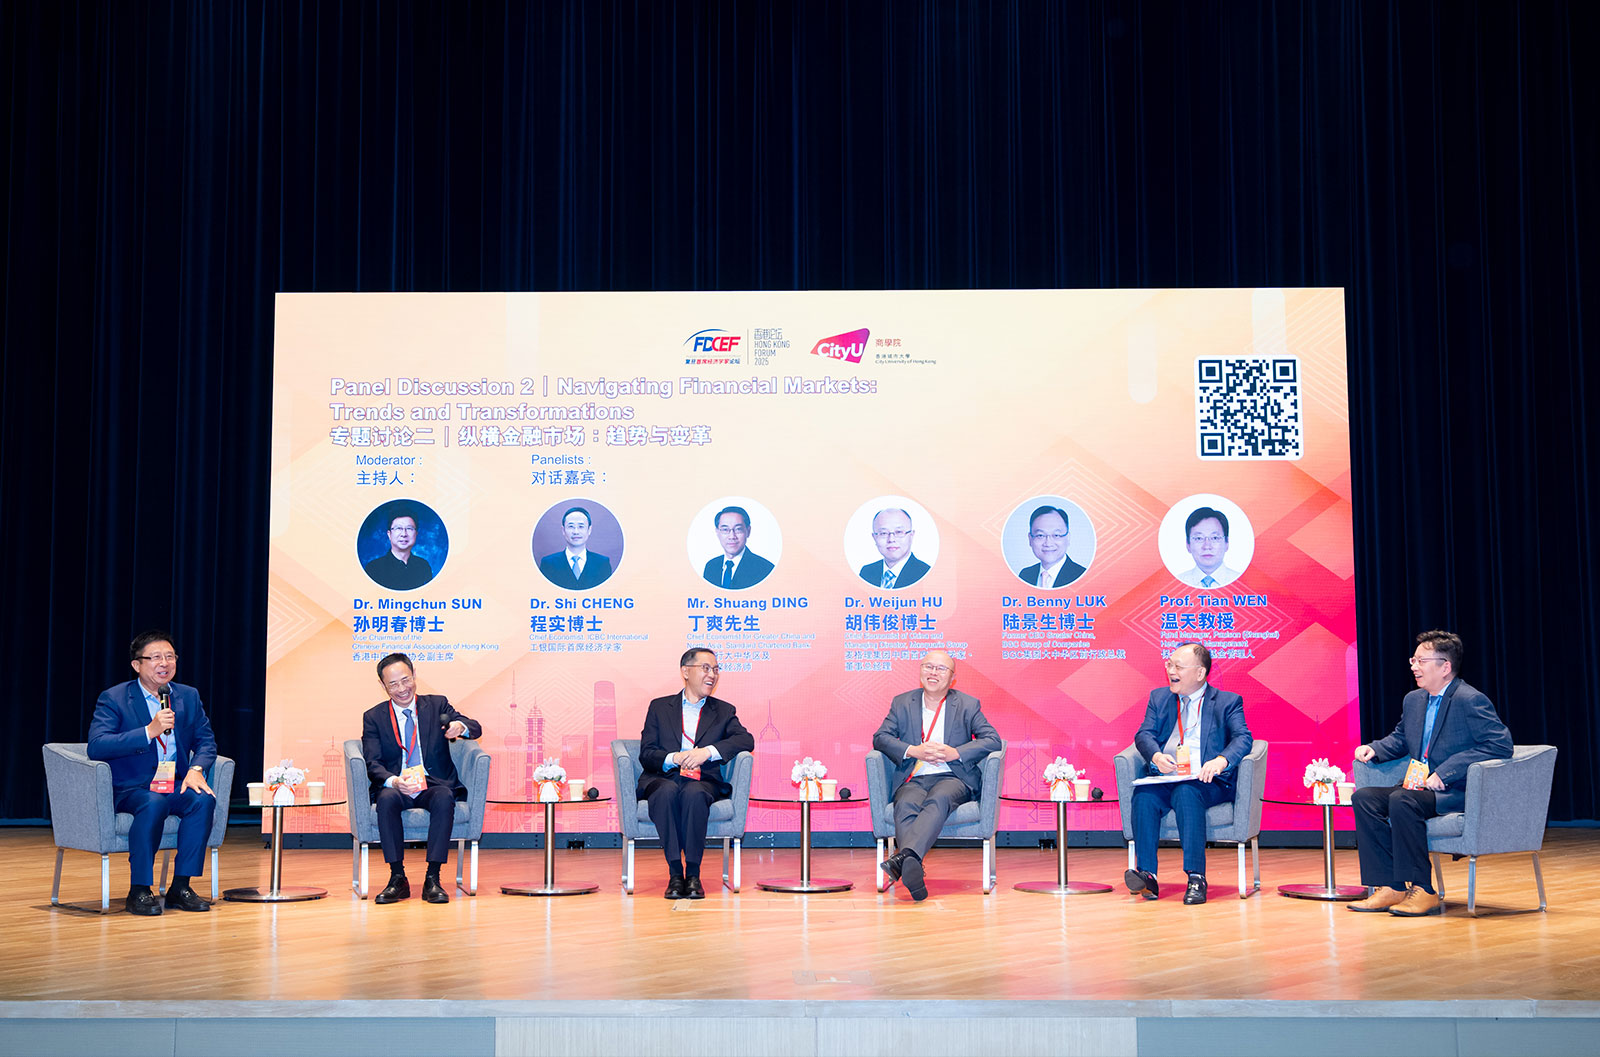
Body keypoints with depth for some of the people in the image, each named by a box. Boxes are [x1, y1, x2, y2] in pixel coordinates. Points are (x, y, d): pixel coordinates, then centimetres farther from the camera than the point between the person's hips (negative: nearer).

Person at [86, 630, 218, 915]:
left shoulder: (189, 696, 11)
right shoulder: (113, 698, -3)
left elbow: (206, 741, 10)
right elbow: (96, 746, -16)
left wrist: (196, 768, -12)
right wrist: (148, 732, -24)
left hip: (175, 784, 4)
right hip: (129, 788, -4)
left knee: (204, 799, -27)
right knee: (154, 803, -36)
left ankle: (180, 887, -17)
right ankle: (138, 891, -23)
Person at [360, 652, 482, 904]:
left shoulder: (437, 705, 10)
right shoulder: (373, 717, 9)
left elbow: (475, 729, 0)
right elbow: (372, 763, -3)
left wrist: (460, 727, -26)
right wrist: (393, 781, -26)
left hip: (434, 785, 0)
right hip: (395, 788, 0)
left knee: (444, 798, -33)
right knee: (387, 799, -33)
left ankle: (432, 879, -30)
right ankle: (398, 878, -26)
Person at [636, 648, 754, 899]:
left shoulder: (724, 711, 18)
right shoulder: (659, 707, 17)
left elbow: (746, 740, -1)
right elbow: (646, 755, 7)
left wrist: (708, 752, -16)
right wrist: (674, 758, -15)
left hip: (703, 781, 0)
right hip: (662, 779, 0)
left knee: (694, 793, -36)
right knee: (668, 791, -36)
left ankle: (693, 874, -31)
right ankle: (675, 873, -33)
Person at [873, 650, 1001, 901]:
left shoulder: (968, 705, 13)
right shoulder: (902, 703, 17)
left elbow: (993, 740, 2)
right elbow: (880, 738, 7)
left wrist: (955, 753, -12)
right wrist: (912, 751, -10)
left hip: (953, 778, -2)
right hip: (913, 779, 2)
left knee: (938, 800, -37)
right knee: (906, 806, -34)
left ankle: (905, 856, -57)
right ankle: (913, 867, -53)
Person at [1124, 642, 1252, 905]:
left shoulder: (1228, 702, 11)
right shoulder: (1159, 697, 22)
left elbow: (1243, 738, -4)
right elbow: (1144, 734, 9)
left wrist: (1221, 760, -26)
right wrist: (1156, 756, -15)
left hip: (1205, 782, -3)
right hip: (1164, 779, 3)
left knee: (1186, 794, -36)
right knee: (1143, 795, -30)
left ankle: (1196, 877, -36)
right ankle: (1147, 875, -32)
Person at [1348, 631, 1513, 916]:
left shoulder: (1470, 700, -12)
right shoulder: (1413, 700, 14)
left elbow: (1501, 745, -22)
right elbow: (1400, 739, 31)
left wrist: (1445, 772, -25)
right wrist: (1374, 749, 6)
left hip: (1459, 792, -9)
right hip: (1421, 786, 9)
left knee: (1402, 800, -33)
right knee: (1364, 797, -12)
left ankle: (1422, 891, -23)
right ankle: (1389, 888, -13)